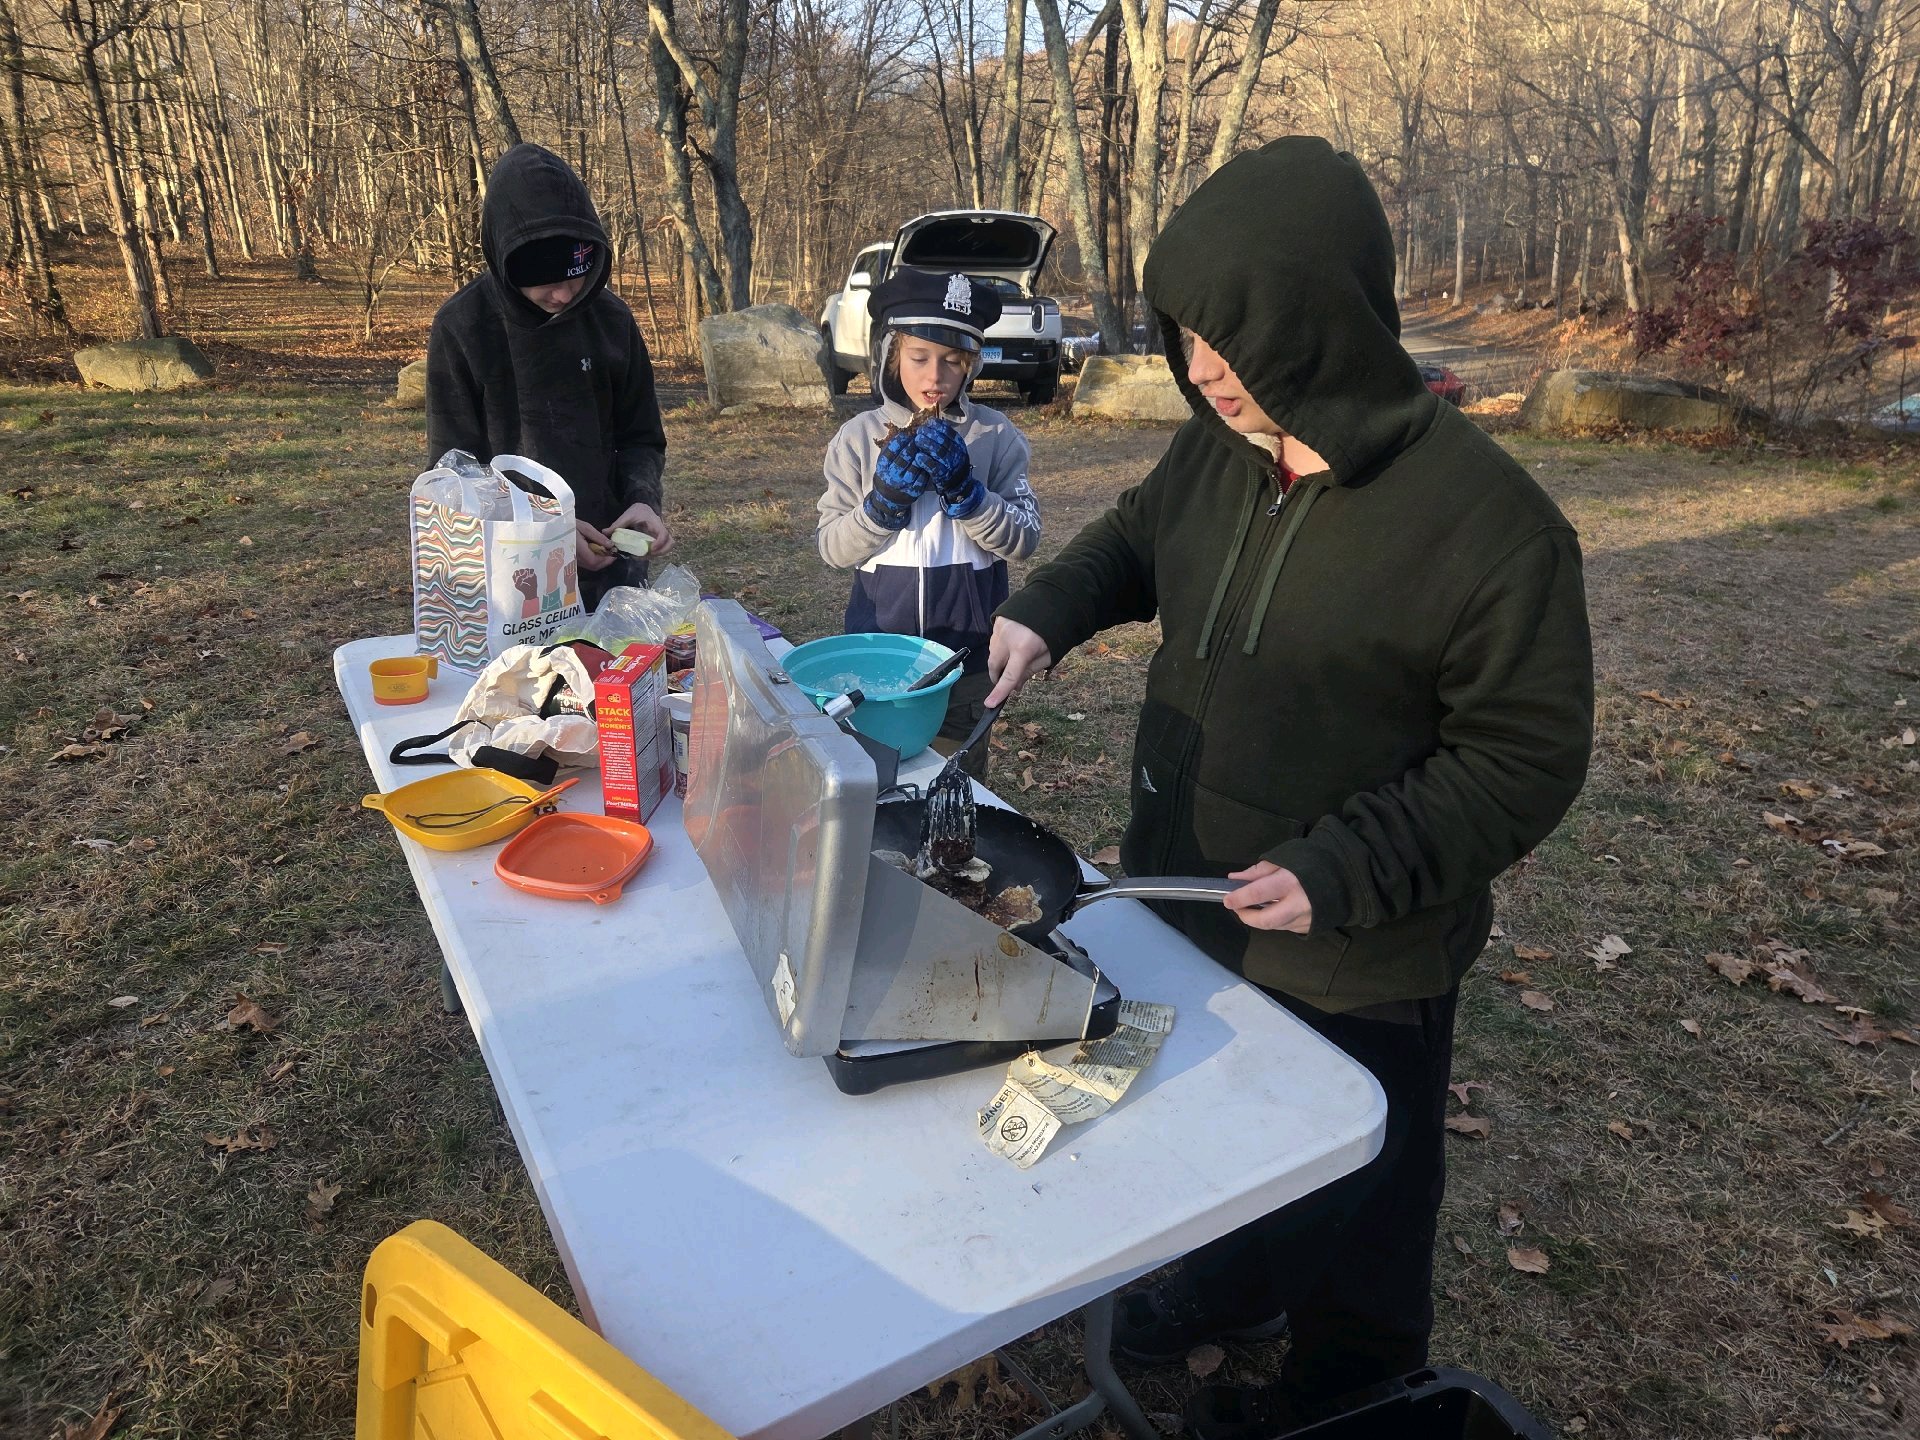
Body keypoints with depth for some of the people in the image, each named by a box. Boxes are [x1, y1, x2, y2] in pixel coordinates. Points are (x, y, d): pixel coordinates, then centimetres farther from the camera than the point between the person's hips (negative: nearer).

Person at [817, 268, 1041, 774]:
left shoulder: (995, 436, -4)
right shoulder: (859, 437, -3)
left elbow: (1023, 539, -8)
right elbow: (832, 548, -4)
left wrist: (964, 491, -22)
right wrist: (884, 499, -20)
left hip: (967, 652, -1)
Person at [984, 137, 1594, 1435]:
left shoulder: (1487, 519, -25)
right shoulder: (1218, 453, -6)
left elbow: (1529, 756, -19)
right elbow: (1138, 538, 14)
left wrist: (1345, 873, -26)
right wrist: (1049, 615, -4)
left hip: (1353, 968, -6)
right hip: (1183, 910, 6)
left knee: (1351, 1217, 20)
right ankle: (1227, 1299, 59)